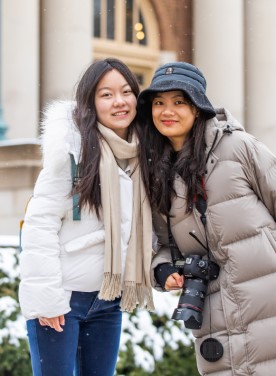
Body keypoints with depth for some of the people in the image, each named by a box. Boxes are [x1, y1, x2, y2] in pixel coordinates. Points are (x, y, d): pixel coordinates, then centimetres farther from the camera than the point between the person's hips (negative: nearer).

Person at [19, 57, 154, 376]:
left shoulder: (141, 156, 7)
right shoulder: (72, 147, -13)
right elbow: (40, 223, -15)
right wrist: (46, 297, -18)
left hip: (109, 299, 6)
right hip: (62, 296, -6)